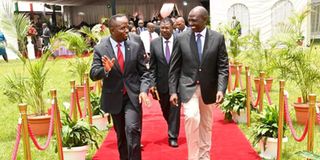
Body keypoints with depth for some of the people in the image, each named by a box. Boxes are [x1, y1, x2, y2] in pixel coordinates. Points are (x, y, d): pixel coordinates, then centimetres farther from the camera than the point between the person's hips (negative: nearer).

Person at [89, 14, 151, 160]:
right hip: (114, 97, 1)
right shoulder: (100, 49, -7)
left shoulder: (135, 47, -2)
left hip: (133, 96, 0)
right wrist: (105, 70, -30)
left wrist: (143, 90, -15)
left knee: (132, 129, -18)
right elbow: (93, 74, -9)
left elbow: (144, 72, 2)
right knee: (120, 134, 15)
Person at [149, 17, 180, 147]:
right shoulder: (154, 43, -1)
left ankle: (173, 137, 15)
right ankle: (172, 130, 43)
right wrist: (153, 83, -5)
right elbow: (152, 66, 1)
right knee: (165, 110, 17)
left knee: (175, 110, 2)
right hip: (162, 83, 3)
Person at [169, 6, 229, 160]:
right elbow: (174, 67, 0)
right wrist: (173, 90, -6)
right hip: (188, 87, -1)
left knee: (206, 124, 12)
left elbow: (223, 67, -4)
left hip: (208, 88, 2)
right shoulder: (181, 38, -3)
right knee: (192, 117, -21)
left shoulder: (218, 38, -3)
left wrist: (221, 89, -16)